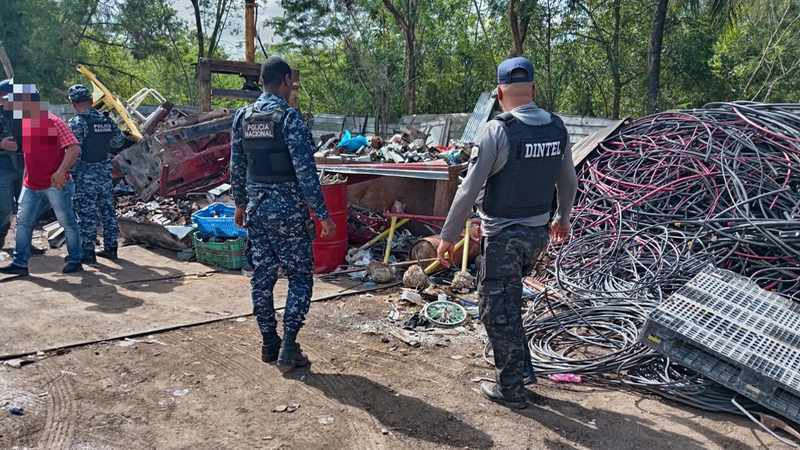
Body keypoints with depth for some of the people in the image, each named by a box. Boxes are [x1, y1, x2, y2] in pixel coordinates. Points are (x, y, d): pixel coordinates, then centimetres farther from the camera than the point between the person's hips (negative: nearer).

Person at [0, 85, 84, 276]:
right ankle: (20, 263, 13)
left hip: (55, 185, -7)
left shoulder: (54, 122, -12)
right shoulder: (22, 123, 11)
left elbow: (74, 149, -17)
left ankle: (75, 261, 14)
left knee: (68, 222, 2)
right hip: (30, 185, 7)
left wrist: (61, 171, -25)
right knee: (23, 222, 6)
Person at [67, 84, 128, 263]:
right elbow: (119, 142, 15)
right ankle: (111, 248, 19)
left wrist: (70, 172, -9)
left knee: (87, 214, 1)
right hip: (105, 172, 6)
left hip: (86, 175, -6)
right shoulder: (106, 119, 4)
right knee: (108, 210, 13)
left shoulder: (76, 123, -13)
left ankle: (88, 253, 8)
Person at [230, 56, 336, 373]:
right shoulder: (289, 117, -14)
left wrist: (240, 203, 24)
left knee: (262, 277, 13)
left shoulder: (243, 117, 6)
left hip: (256, 209, 6)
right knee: (300, 277, 5)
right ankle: (288, 349, 2)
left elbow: (237, 167, 13)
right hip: (288, 210, -6)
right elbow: (306, 172, -17)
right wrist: (323, 214, -14)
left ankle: (269, 345, 22)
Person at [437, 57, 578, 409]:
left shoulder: (497, 131, -18)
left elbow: (469, 190, -18)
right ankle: (521, 368, 32)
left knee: (498, 310, 7)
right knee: (509, 300, 24)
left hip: (503, 237, -6)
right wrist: (563, 218, 29)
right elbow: (568, 182, 13)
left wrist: (448, 236, -9)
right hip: (539, 233, 7)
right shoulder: (558, 128, 1)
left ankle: (511, 388, 17)